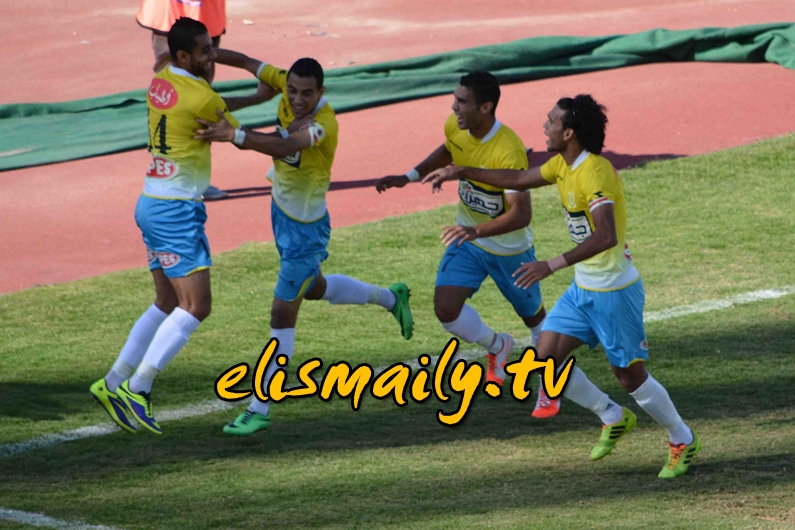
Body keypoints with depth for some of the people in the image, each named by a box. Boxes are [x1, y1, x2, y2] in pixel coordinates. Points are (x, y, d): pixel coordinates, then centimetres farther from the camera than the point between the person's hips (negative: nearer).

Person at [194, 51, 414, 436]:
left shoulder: (324, 123, -32)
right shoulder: (287, 83, -12)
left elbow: (282, 148, -50)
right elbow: (247, 62, 0)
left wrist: (235, 135, -64)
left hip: (306, 226, -9)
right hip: (282, 210, 9)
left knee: (282, 314, -6)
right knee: (313, 289, 30)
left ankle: (260, 410, 0)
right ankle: (390, 298, 53)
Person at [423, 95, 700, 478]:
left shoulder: (594, 173, -26)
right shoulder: (563, 165, 3)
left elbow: (606, 236, -40)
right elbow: (519, 180, 22)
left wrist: (553, 266, -45)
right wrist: (461, 172, 21)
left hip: (614, 291, -9)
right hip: (582, 288, 9)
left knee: (630, 376, 0)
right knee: (547, 357, 3)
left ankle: (683, 442, 22)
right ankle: (613, 418, 22)